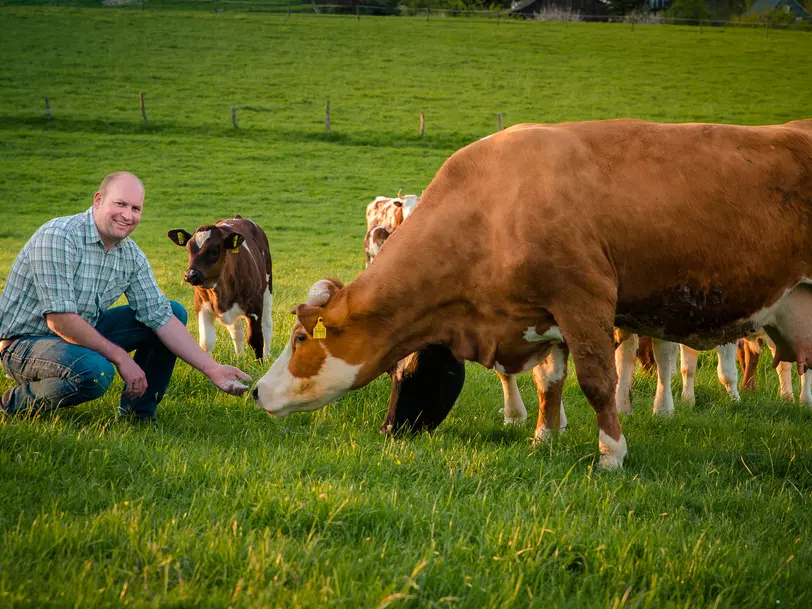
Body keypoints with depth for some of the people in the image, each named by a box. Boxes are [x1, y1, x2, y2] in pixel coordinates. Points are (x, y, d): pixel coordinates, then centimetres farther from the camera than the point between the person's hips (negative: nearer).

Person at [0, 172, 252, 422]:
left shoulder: (132, 256, -1)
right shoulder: (58, 237, -23)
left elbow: (161, 317, 0)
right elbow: (60, 320, -28)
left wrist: (212, 369, -10)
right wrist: (120, 357, -23)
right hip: (26, 341, -8)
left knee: (174, 311, 4)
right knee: (95, 371, -38)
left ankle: (138, 411, 10)